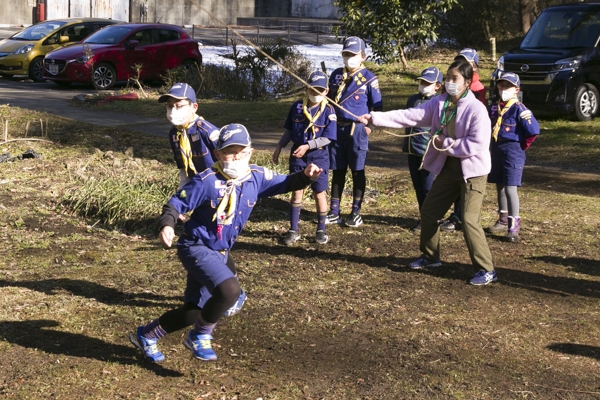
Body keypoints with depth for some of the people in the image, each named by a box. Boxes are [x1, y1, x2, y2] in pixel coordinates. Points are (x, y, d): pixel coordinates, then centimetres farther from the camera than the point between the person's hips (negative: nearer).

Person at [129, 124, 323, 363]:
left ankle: (146, 335, 35)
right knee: (229, 290, -31)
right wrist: (167, 226, -34)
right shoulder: (207, 181, -20)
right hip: (197, 248, -7)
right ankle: (200, 336, -5)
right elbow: (176, 204, -14)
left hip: (220, 253, 7)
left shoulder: (256, 177, -3)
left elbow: (284, 184, 5)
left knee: (193, 312, 14)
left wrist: (305, 176, -15)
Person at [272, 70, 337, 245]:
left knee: (319, 193, 8)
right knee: (296, 192, 6)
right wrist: (279, 148, 5)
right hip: (297, 155, 2)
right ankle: (293, 230, 15)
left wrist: (307, 146, -22)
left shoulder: (328, 111, -10)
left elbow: (327, 138, -13)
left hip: (318, 156, -2)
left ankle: (321, 230, 22)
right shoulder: (297, 107, -1)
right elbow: (289, 130, 9)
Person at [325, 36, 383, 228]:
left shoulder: (369, 78, -5)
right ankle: (334, 212, 16)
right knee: (337, 170, 9)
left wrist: (370, 126, -10)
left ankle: (356, 213, 13)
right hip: (336, 128, 4)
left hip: (357, 130, -4)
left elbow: (378, 106, -2)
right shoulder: (336, 75, 9)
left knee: (357, 171, 4)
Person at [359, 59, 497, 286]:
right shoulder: (439, 103, 1)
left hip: (472, 171, -7)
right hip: (448, 167, 7)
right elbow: (410, 116, -5)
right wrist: (375, 118, -13)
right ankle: (430, 257, 34)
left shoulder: (476, 109, -17)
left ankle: (486, 270, -2)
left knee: (469, 220, -14)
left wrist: (446, 144, -18)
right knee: (428, 211, 14)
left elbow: (478, 144, -23)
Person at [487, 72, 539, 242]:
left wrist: (522, 146, -6)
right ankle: (503, 220, 28)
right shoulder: (494, 108, 8)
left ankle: (514, 226, -6)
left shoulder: (519, 109, -13)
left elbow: (533, 130, -18)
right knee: (500, 187, 15)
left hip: (512, 151, -7)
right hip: (496, 150, 7)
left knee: (510, 188, -10)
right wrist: (494, 145, 12)